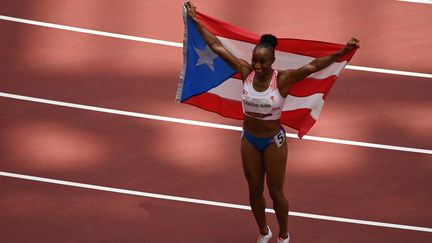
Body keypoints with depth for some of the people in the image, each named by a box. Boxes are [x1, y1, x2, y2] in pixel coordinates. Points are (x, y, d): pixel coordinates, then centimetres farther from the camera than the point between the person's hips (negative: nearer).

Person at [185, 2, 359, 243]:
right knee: (254, 190, 18)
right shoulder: (246, 71, -14)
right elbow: (217, 46, -10)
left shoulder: (282, 79, -23)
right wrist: (195, 20, -9)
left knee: (276, 192, 11)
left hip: (274, 141, -3)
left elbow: (313, 66, -34)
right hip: (249, 139, 3)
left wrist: (342, 52, -47)